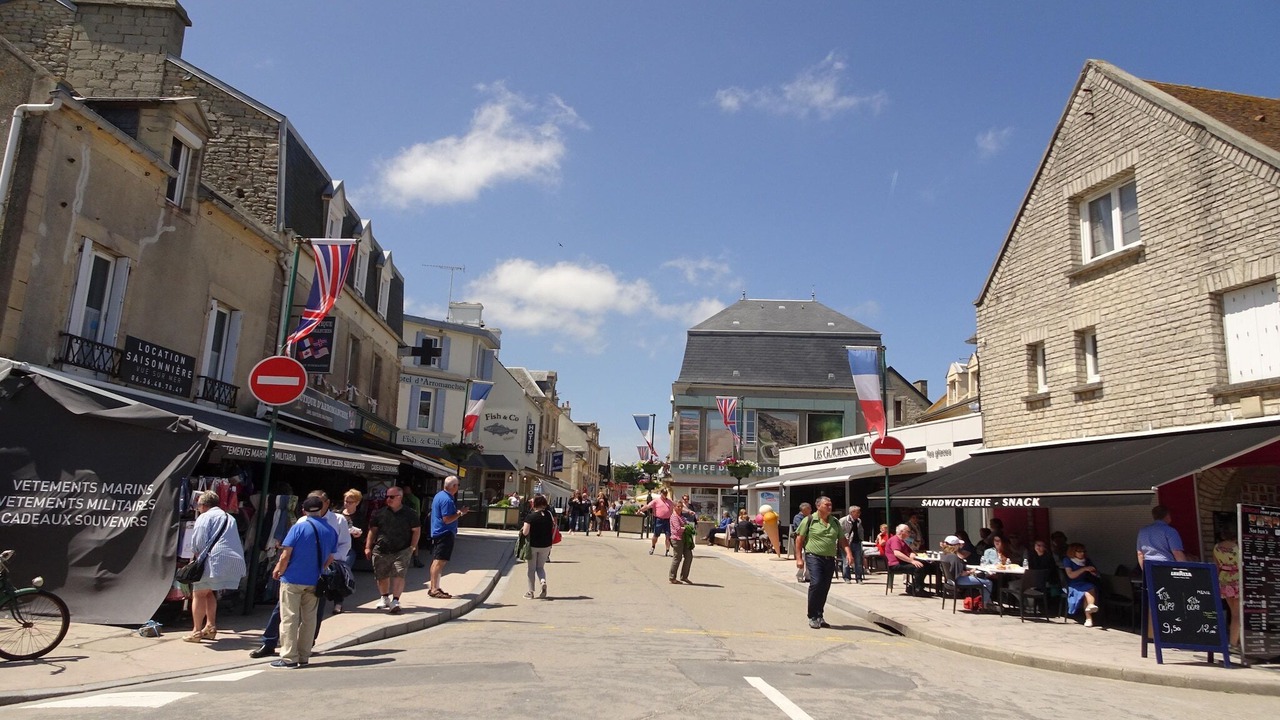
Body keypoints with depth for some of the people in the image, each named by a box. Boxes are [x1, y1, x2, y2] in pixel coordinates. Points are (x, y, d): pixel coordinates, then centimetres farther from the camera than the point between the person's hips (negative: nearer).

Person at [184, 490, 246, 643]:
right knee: (209, 592, 23)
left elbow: (199, 542, -8)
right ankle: (210, 626, 19)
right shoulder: (230, 518, 24)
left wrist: (197, 556, 10)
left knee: (199, 593, 5)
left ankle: (196, 631, 2)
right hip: (236, 561, 7)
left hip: (216, 560, -7)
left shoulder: (204, 517, 1)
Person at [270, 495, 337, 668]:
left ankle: (289, 658, 2)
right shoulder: (330, 531, 4)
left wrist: (278, 571, 4)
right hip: (314, 582, 4)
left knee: (289, 618, 2)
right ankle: (304, 657, 16)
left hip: (292, 580, -4)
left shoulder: (299, 527, -10)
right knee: (309, 618, 12)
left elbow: (285, 555, -12)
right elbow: (330, 559, 8)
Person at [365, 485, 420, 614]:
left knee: (399, 575, -15)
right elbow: (372, 530, 12)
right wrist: (368, 547, 5)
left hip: (402, 551, -3)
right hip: (381, 551, 3)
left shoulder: (409, 514, 2)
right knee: (382, 576, 12)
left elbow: (416, 530, 6)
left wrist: (413, 546, -2)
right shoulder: (380, 513, 7)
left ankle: (395, 601, -16)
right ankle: (384, 598, 34)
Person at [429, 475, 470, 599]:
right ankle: (434, 589, -9)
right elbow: (447, 519, -23)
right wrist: (460, 513, -15)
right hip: (445, 533, -11)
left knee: (436, 561, 14)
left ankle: (434, 587, 22)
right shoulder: (447, 499, -19)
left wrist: (458, 511, 19)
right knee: (440, 561, -9)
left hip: (437, 533, 11)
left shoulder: (439, 495, 14)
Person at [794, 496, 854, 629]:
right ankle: (813, 617, -5)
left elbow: (842, 540, 14)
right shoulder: (809, 520, -2)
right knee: (816, 584, -17)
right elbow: (799, 539, -1)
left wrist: (848, 553, -4)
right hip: (814, 557, -5)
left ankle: (819, 616, 21)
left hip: (830, 559, 5)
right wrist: (799, 558, -6)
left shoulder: (835, 522, 13)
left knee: (825, 588, 7)